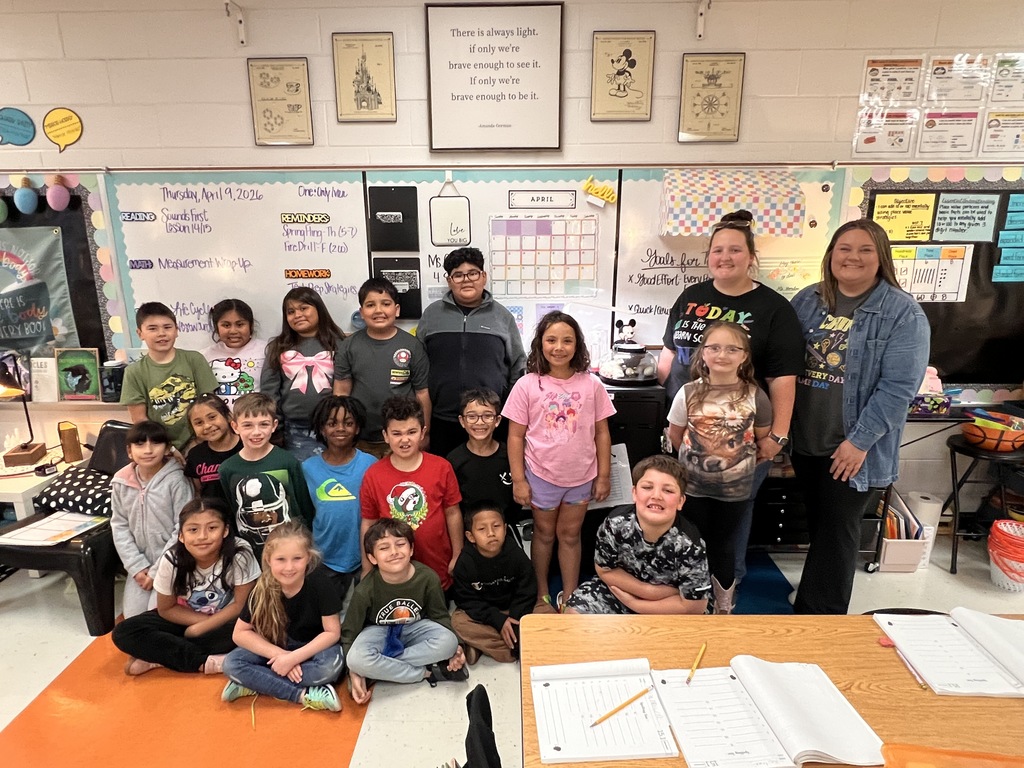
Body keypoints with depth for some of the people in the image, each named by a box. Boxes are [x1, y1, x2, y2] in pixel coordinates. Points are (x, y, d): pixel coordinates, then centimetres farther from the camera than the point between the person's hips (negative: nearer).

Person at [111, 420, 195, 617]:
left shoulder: (176, 480, -17)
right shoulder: (121, 482, -3)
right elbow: (119, 527, 2)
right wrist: (137, 567, -6)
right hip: (141, 564, 5)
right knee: (133, 616, 4)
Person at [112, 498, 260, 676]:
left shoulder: (240, 555, -27)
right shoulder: (171, 560, -19)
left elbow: (241, 605, -18)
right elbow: (166, 609, -5)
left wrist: (200, 628, -18)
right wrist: (205, 620, -17)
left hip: (227, 619, -3)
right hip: (186, 618, 3)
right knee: (124, 633, -17)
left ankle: (154, 657, -19)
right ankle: (206, 662, -23)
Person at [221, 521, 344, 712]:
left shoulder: (319, 584, -25)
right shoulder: (262, 589, -18)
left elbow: (332, 632, -18)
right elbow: (240, 633, -10)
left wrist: (294, 657, -26)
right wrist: (281, 655, -21)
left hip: (314, 647, -3)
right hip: (277, 648, 3)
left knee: (330, 666, -34)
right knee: (231, 664, -20)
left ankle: (254, 684, -18)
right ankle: (303, 695, -23)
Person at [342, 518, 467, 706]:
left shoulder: (428, 578, -20)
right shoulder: (365, 590, -23)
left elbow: (440, 616, -3)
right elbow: (350, 633, -10)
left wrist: (455, 648, -16)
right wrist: (354, 673, -19)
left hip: (415, 628, 1)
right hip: (380, 632, -1)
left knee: (448, 642, -29)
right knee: (357, 658, -34)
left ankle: (383, 667, -17)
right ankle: (427, 673, -18)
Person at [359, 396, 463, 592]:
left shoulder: (441, 468, -10)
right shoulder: (373, 476, -10)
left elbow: (453, 513, -2)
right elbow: (368, 524, -2)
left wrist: (457, 557, 1)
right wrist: (367, 570, 2)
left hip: (438, 570, 1)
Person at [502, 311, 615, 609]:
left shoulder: (591, 385, -6)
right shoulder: (527, 385, -10)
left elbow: (602, 432, 0)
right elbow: (516, 436, -7)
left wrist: (604, 475, -1)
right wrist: (518, 480, -8)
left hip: (581, 475, 1)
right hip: (541, 475, -1)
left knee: (570, 534, 16)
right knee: (544, 532, 17)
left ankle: (569, 597, 31)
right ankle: (541, 594, 36)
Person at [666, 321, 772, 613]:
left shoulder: (755, 396, -10)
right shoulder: (689, 393, -9)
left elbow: (763, 439, 3)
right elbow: (675, 436, 4)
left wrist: (741, 461, 2)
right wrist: (697, 457, 6)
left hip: (735, 488, 0)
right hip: (693, 486, 1)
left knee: (722, 547, 13)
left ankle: (724, 608, 32)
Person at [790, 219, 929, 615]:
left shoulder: (903, 313, -9)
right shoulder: (807, 301, 6)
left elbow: (899, 386, -14)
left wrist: (859, 441, -17)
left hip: (853, 450, -5)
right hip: (805, 442, 5)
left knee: (836, 535, 5)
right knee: (819, 528, 18)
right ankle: (810, 611, 34)